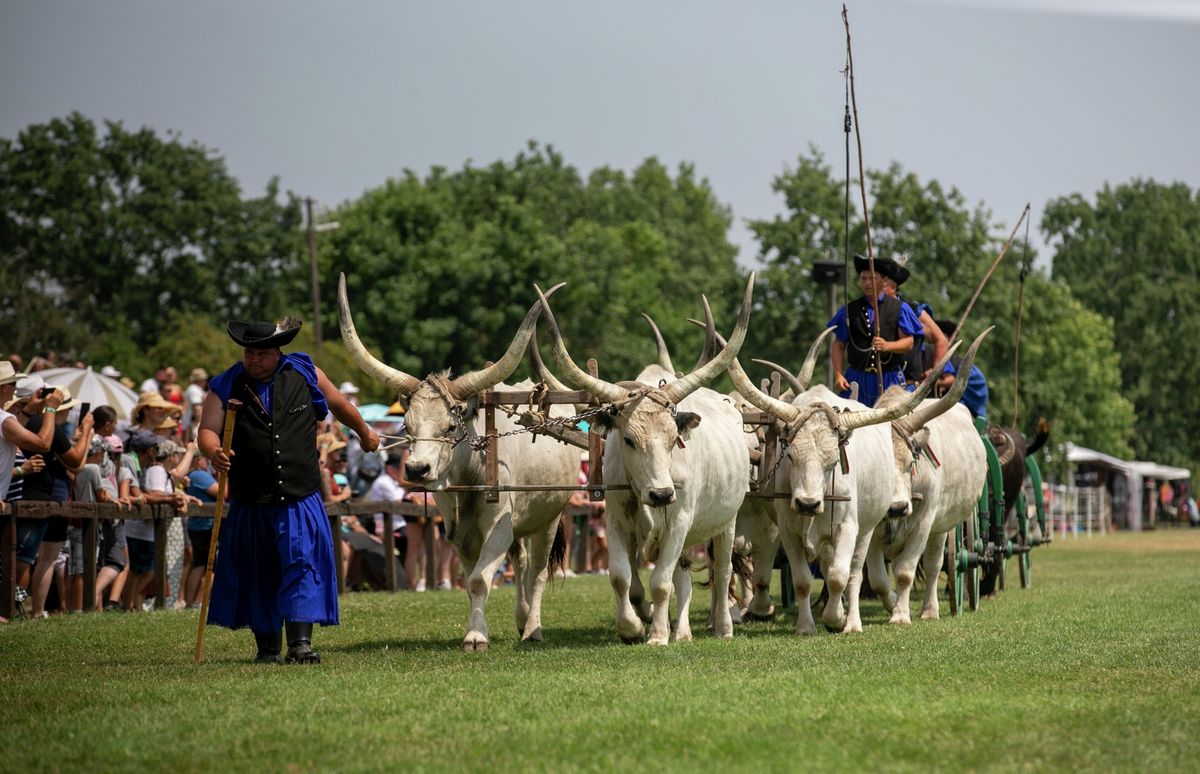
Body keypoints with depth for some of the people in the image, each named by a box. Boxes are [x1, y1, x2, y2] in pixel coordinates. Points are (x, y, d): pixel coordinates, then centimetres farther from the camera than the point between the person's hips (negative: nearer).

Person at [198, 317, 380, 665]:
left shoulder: (305, 374, 4)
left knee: (302, 564, -12)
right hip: (251, 503, 1)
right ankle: (267, 647, 19)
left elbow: (340, 405, 20)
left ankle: (300, 643, -15)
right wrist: (213, 451, -32)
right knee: (258, 574, 8)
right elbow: (207, 430, -9)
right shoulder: (225, 386, 1)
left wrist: (365, 433, 34)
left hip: (300, 501, -1)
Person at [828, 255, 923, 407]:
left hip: (889, 379, -1)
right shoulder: (850, 310, 10)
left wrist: (887, 346, -19)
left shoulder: (899, 309, 6)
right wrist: (838, 375, -3)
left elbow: (908, 342, 1)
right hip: (856, 379, 1)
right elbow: (839, 345, 10)